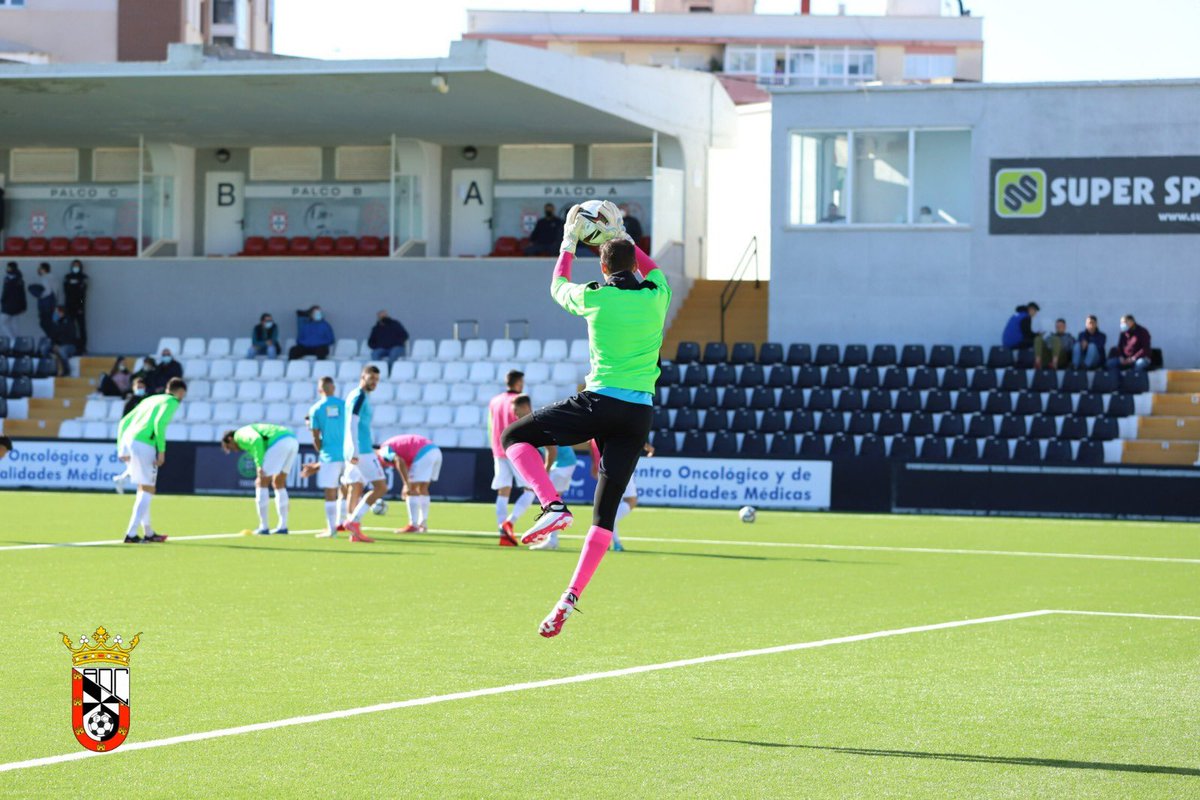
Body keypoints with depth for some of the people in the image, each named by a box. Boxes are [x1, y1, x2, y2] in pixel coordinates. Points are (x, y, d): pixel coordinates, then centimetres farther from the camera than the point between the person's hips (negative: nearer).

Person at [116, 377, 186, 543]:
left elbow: (124, 422, 23)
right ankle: (131, 534, -12)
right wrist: (162, 450, -14)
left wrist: (121, 448, 16)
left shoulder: (150, 400, 28)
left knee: (143, 490, 20)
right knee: (147, 491, -2)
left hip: (127, 441, 8)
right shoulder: (172, 402, 4)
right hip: (143, 444, -8)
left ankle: (148, 532, 28)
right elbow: (159, 423, -15)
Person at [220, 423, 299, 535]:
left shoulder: (240, 434, 9)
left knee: (261, 483, 3)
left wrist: (259, 466, -15)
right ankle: (283, 526, 21)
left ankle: (263, 527, 4)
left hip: (279, 443, -9)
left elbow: (257, 440, -13)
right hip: (292, 441, 9)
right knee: (278, 483, 22)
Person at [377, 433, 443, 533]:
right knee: (422, 489, 18)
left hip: (423, 454, -9)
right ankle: (423, 524, 20)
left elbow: (400, 462, -19)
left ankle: (413, 525, -2)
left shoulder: (384, 451, -1)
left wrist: (407, 485, -20)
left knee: (412, 490, -1)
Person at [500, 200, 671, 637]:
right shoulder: (656, 296, 6)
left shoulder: (594, 296, -2)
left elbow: (557, 287, 22)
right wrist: (621, 234, 37)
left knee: (514, 437, 11)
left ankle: (554, 505, -12)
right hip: (639, 413, 4)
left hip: (599, 402, -4)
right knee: (605, 511, 5)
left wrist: (569, 242, 33)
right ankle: (570, 599, -3)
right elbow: (652, 269, 33)